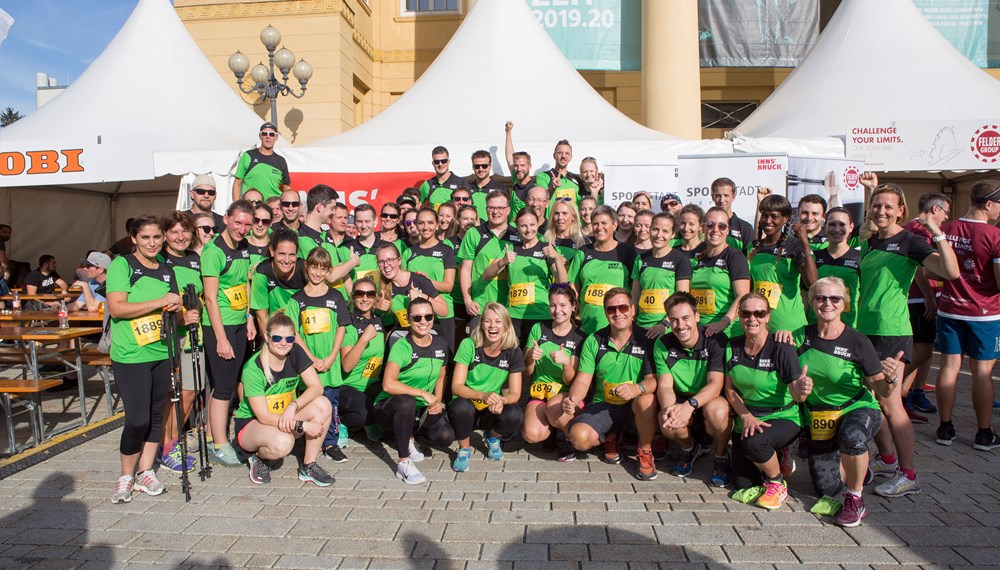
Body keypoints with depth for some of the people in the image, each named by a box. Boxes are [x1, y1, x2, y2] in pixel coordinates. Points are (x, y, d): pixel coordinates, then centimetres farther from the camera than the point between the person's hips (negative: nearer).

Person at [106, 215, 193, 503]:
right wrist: (159, 303, -21)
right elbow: (116, 308, -16)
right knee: (137, 418, -6)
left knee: (156, 415, 10)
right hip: (130, 356, -6)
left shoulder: (166, 271, 12)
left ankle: (145, 472, 24)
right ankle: (126, 476, 14)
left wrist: (182, 315, 1)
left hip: (161, 353, 6)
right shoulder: (121, 265, -5)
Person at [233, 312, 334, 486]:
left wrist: (293, 406, -32)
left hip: (286, 419, 5)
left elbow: (317, 387, -14)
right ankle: (257, 457, 1)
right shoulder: (253, 368, -23)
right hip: (251, 423, -5)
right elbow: (263, 416, -24)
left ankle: (309, 466, -9)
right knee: (282, 443, -38)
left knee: (323, 404, -22)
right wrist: (304, 426, -29)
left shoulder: (296, 353, -10)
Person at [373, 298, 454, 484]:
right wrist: (423, 393, -27)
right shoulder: (401, 346, -18)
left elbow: (441, 377, 15)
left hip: (421, 409, 5)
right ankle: (403, 463, -24)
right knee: (406, 402, -40)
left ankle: (408, 437, 13)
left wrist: (438, 401, -2)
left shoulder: (440, 344, 0)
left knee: (446, 437, -20)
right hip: (390, 406, -5)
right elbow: (388, 385, -32)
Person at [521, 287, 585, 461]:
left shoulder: (579, 338, -2)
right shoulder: (538, 329, 3)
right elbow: (527, 372, 6)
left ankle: (567, 437, -4)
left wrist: (566, 362, -26)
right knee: (532, 434, -27)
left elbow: (571, 381, -5)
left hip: (566, 394, -2)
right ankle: (555, 427, 8)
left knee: (553, 407, -38)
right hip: (539, 393, 2)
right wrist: (531, 358, -17)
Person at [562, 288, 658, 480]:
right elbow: (582, 380, -1)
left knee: (647, 400, -36)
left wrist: (638, 388, -38)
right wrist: (572, 399, -22)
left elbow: (654, 379, -15)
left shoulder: (645, 340, -6)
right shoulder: (594, 341, 2)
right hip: (603, 406, 2)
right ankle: (610, 437, 12)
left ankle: (645, 451, -6)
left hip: (634, 408, -1)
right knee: (579, 437, -26)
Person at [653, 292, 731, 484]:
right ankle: (689, 448, 8)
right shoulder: (663, 344, -7)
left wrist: (690, 405, -42)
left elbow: (715, 385, -24)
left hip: (710, 400, -2)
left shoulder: (715, 341, -16)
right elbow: (664, 385, -13)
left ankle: (722, 455, -2)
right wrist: (668, 407, -37)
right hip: (681, 402, 2)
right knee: (666, 421, -30)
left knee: (715, 410, -37)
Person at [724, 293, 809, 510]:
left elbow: (796, 393, -22)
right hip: (746, 418, 5)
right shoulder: (733, 347, -4)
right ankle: (774, 458, 32)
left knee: (754, 443, -36)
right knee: (742, 483, -1)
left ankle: (778, 484, -3)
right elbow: (729, 388, 0)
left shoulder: (781, 348, -17)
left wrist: (802, 390, -46)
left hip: (782, 418, -4)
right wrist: (746, 416, -15)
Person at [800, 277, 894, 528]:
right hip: (818, 418, 4)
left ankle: (855, 501, -13)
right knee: (826, 488, 4)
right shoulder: (804, 336, -5)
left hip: (858, 409, -3)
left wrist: (890, 378, -32)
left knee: (852, 437, -40)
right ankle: (858, 469, 39)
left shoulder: (858, 342, -14)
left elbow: (881, 390, -11)